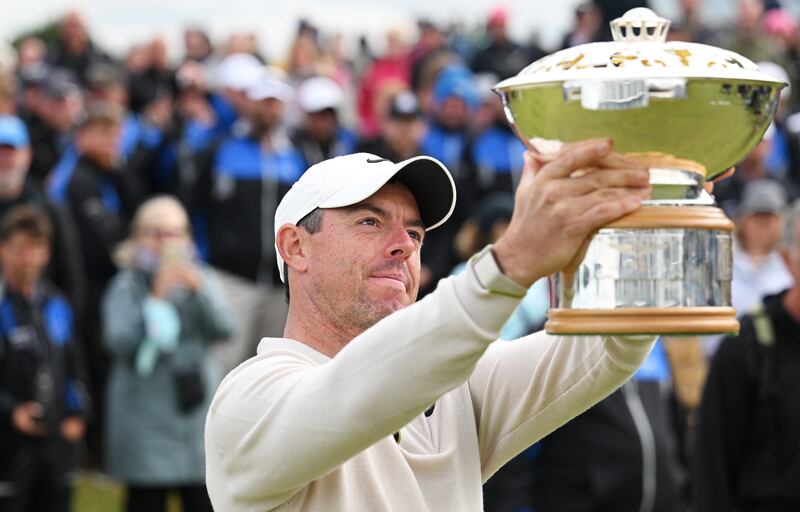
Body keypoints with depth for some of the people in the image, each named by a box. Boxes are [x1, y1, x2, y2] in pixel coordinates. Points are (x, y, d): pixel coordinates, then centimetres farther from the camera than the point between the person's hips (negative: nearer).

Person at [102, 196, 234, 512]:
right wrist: (155, 299, -24)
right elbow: (120, 341, -15)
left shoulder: (199, 280, 10)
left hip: (198, 412, 3)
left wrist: (199, 290, -21)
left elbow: (224, 328, -5)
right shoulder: (126, 287, -1)